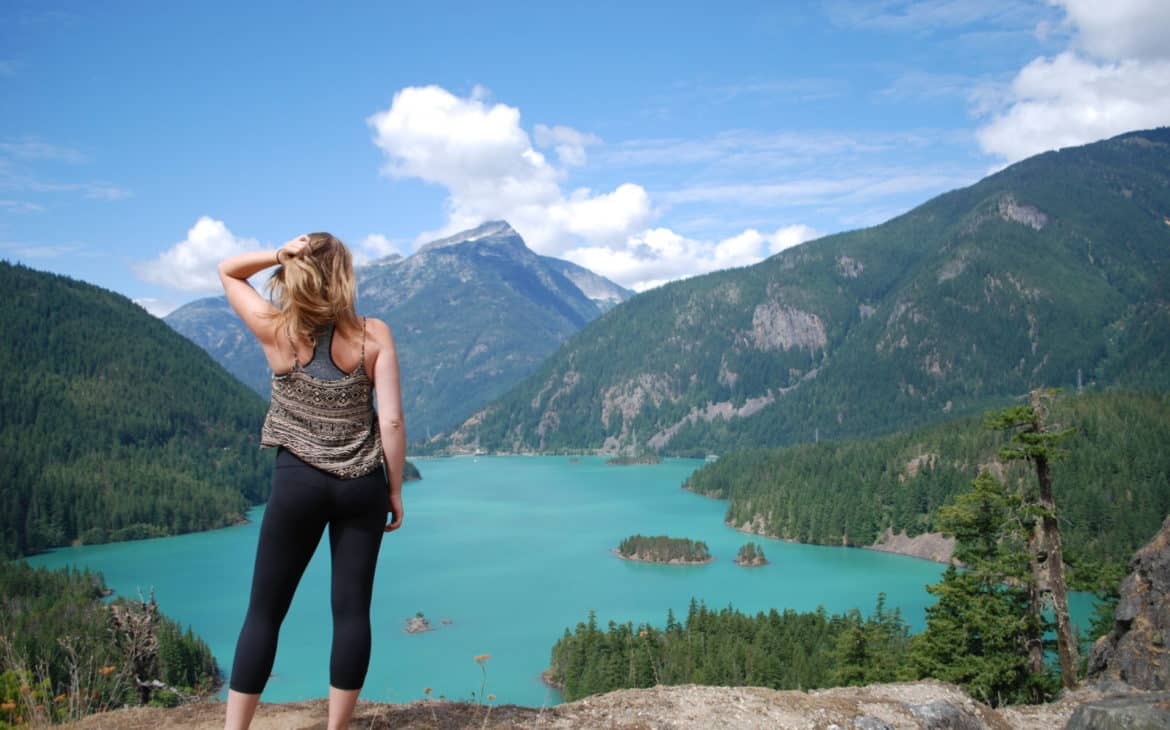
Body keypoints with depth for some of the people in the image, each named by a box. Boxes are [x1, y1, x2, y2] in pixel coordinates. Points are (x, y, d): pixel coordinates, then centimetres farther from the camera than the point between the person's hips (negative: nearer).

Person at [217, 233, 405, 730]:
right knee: (352, 610, 8)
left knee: (264, 612, 9)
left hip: (297, 482, 0)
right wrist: (395, 489, 3)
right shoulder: (373, 335, -6)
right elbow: (392, 421, -8)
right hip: (362, 485, 0)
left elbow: (227, 271, 13)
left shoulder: (275, 331, -4)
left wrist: (278, 255, -5)